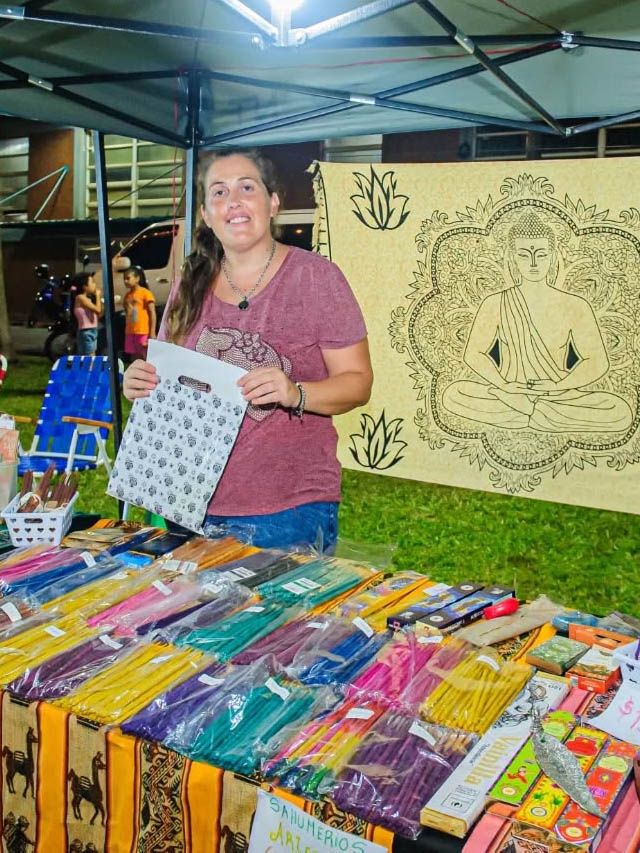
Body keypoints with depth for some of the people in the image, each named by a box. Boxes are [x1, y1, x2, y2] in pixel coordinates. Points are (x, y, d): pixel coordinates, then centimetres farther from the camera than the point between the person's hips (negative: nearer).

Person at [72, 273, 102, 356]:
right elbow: (97, 310, -20)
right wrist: (97, 296, -5)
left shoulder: (87, 299, 14)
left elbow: (99, 314, 17)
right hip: (86, 333, -9)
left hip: (92, 332, 9)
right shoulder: (80, 298, -12)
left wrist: (99, 298, 11)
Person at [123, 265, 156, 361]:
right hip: (130, 333, 6)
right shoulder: (127, 295, 13)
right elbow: (126, 313, 17)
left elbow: (152, 313, -9)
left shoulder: (145, 293, -6)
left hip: (143, 333, -6)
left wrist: (152, 333, -16)